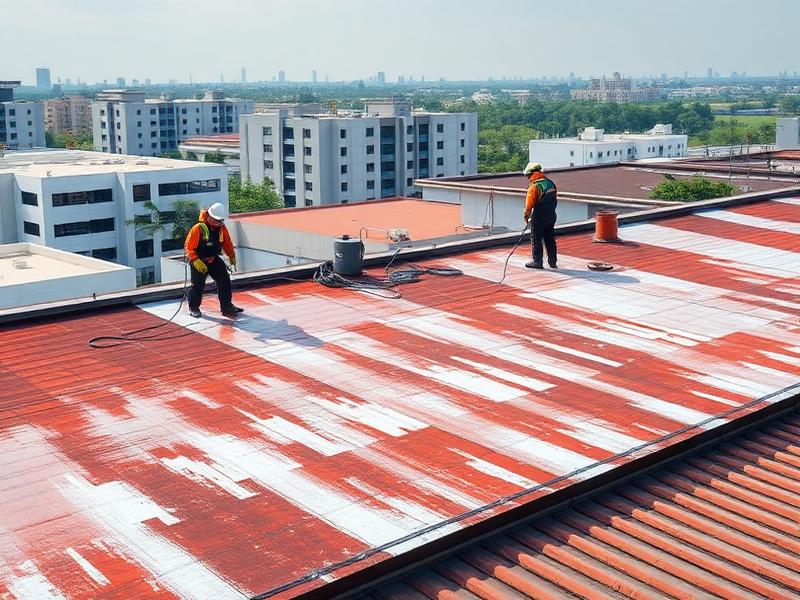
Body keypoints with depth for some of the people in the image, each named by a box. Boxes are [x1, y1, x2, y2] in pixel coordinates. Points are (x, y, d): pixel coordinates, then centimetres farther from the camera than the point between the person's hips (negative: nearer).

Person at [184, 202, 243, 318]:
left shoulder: (222, 228, -4)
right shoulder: (198, 229, -20)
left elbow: (227, 244, 10)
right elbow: (188, 247, -18)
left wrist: (232, 256, 2)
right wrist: (196, 261, -26)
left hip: (214, 259, 5)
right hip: (199, 261, -5)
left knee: (225, 280, -4)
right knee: (198, 285, 0)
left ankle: (226, 306, 5)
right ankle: (193, 308, 19)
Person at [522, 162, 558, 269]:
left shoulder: (534, 186, -17)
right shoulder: (551, 183, 7)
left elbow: (529, 204, -15)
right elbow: (555, 200, 13)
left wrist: (526, 216, -1)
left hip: (539, 217, -7)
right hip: (551, 216, 7)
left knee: (536, 240, 4)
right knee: (550, 239, 14)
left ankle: (537, 261, 7)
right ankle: (552, 261, 19)